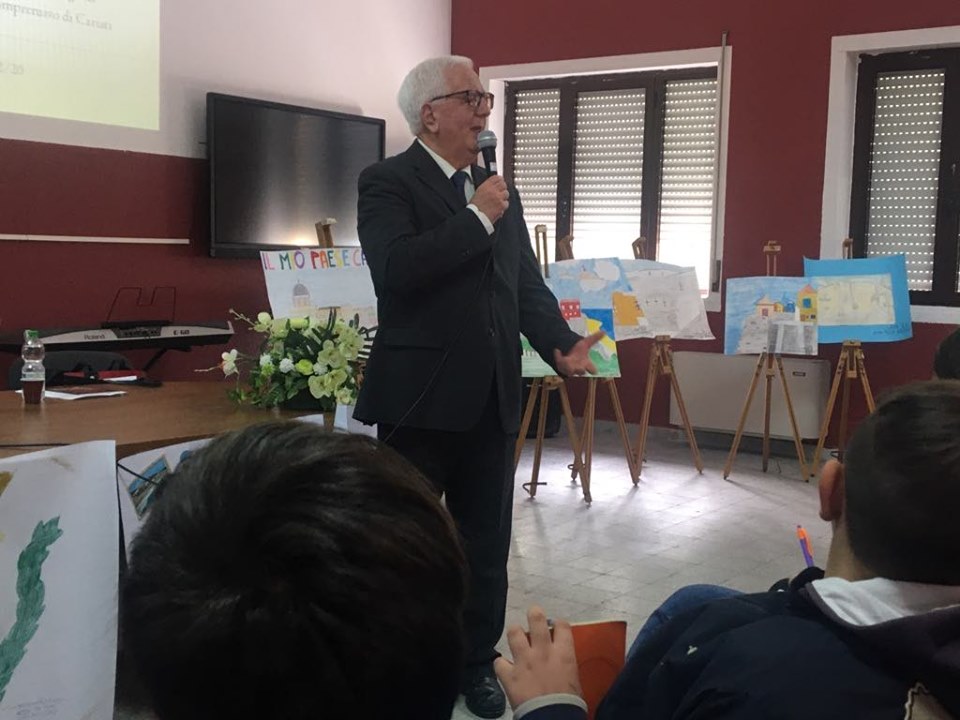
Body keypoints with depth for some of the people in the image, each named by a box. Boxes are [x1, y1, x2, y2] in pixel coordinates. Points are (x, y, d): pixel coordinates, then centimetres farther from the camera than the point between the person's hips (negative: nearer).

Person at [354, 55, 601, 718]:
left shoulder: (499, 190, 14)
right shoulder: (388, 182, -7)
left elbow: (527, 283, 13)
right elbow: (396, 269, -24)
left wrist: (561, 344, -5)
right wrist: (478, 217, -18)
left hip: (492, 395, 6)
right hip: (421, 395, -6)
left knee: (486, 540, 15)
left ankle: (477, 663, 32)